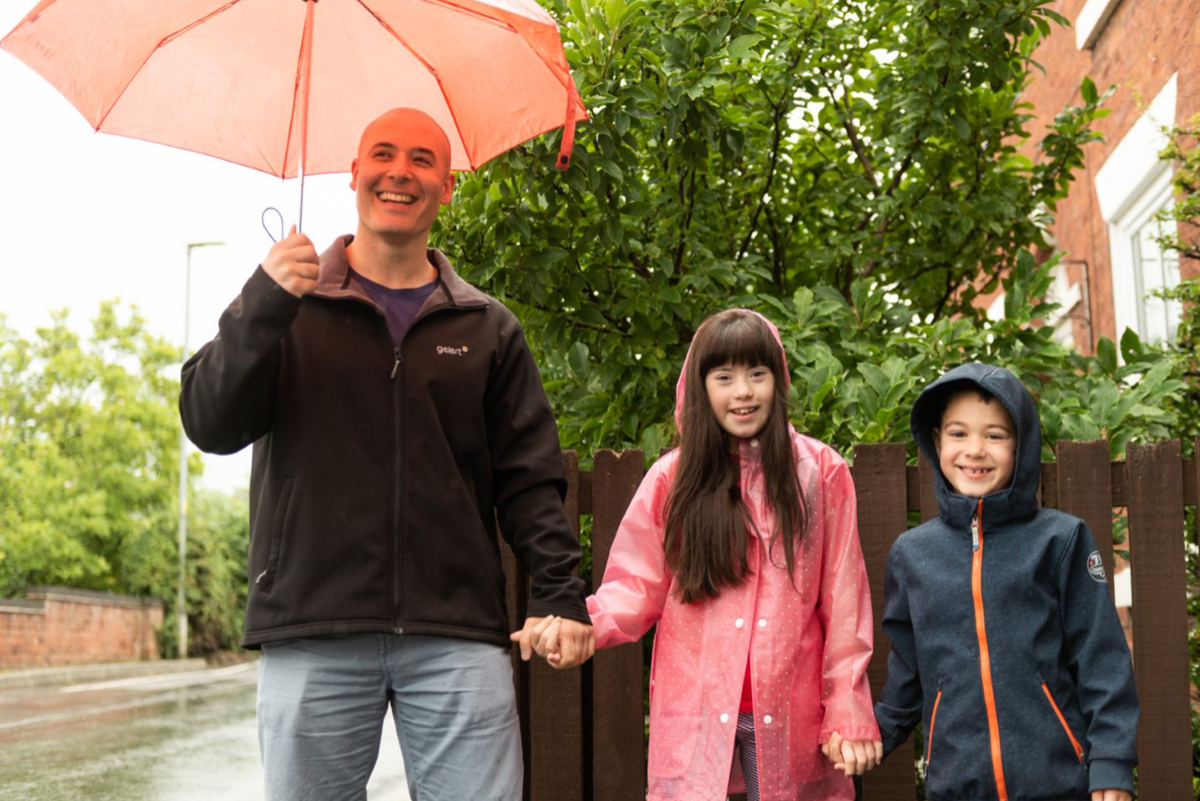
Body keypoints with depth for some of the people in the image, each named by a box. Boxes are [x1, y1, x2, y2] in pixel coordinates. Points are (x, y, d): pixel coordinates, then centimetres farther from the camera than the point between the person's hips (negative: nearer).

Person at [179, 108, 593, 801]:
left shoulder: (488, 327, 14)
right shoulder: (291, 307, 9)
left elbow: (528, 478, 10)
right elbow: (211, 426, -2)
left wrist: (558, 593, -3)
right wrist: (260, 307, -17)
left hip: (458, 638, 1)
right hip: (312, 639, -1)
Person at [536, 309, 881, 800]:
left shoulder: (821, 473, 4)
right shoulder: (673, 478, 3)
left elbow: (842, 599, 2)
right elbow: (637, 588, 2)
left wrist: (849, 711, -2)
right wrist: (584, 623, -18)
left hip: (789, 714, 1)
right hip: (695, 715, 0)